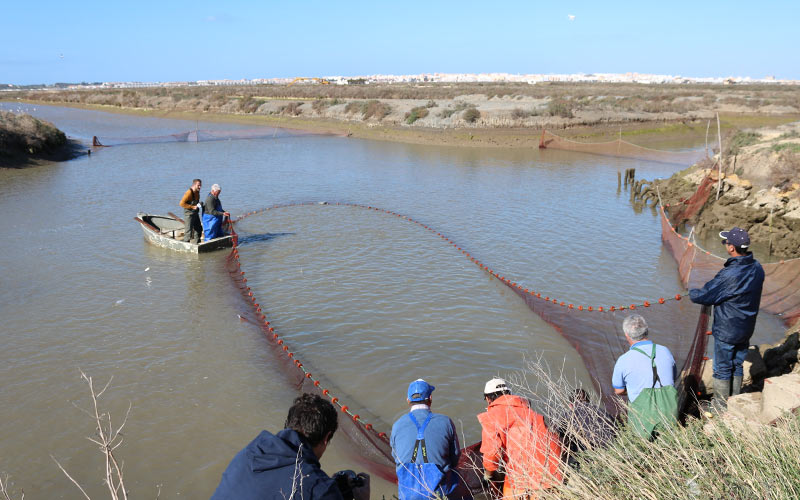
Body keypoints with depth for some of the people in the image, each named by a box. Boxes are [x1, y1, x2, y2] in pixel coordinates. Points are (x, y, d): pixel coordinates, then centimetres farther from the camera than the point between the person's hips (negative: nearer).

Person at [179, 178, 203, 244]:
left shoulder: (197, 192, 7)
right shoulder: (189, 192, -20)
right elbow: (181, 203, -23)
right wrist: (192, 207, -23)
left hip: (195, 213, 9)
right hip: (189, 214, -9)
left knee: (198, 229, 14)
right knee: (188, 230, -5)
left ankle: (196, 243, 25)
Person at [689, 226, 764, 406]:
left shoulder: (729, 275, -31)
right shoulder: (757, 268, -5)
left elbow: (703, 296, -21)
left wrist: (691, 293, 2)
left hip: (726, 332, -7)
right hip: (746, 329, 7)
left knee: (722, 369, 9)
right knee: (737, 366, 22)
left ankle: (721, 406, 22)